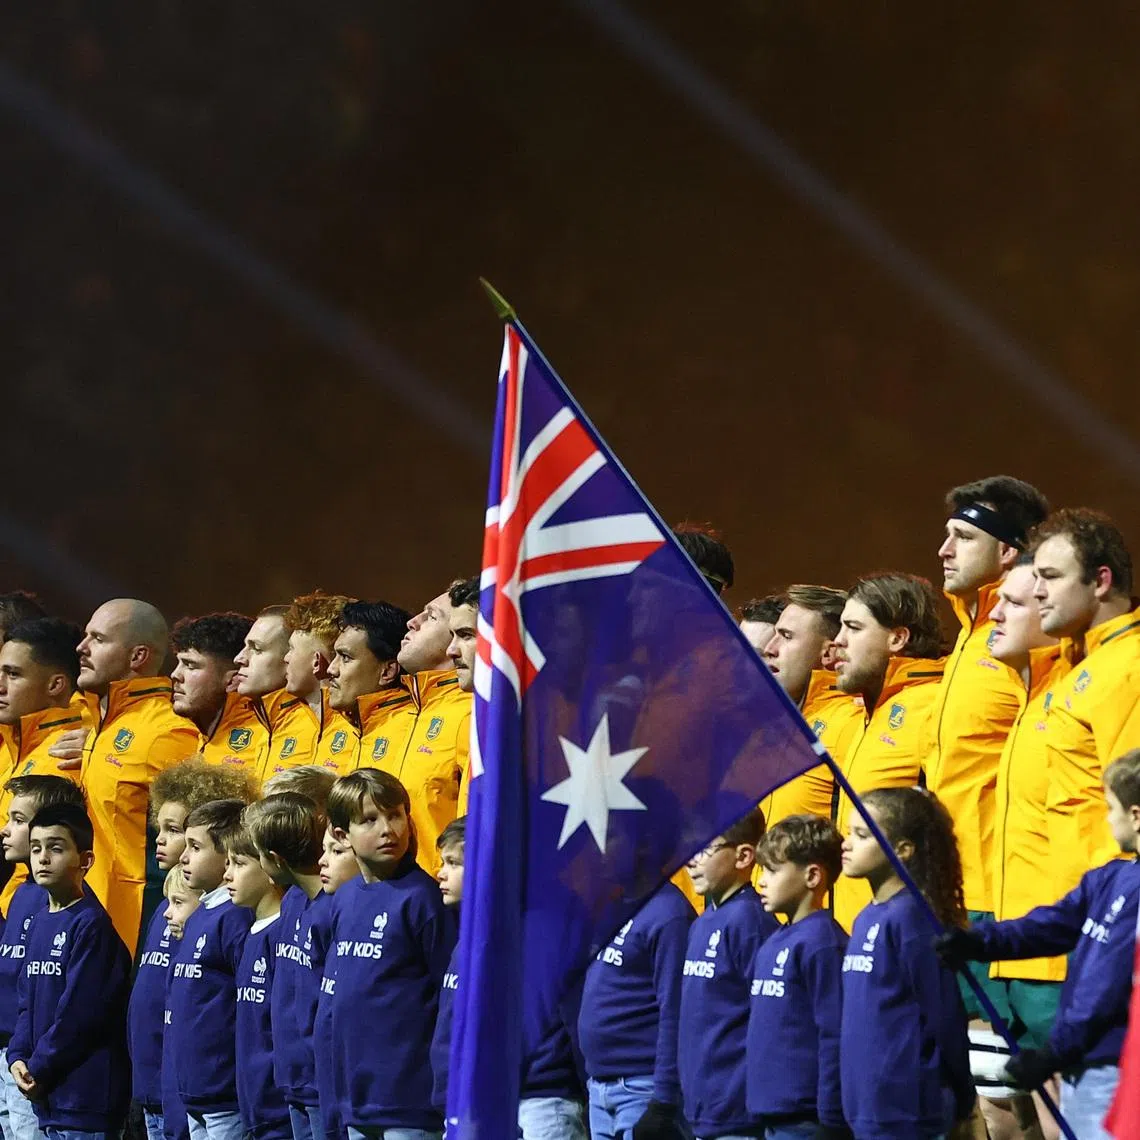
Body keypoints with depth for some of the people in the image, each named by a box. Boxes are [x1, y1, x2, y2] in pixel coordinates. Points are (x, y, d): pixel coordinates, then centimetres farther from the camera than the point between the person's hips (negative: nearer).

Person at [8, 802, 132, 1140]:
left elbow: (79, 1010, -16)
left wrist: (39, 1068, -12)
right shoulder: (38, 922, 14)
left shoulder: (91, 924, -12)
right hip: (47, 1096, 8)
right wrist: (18, 1056, 2)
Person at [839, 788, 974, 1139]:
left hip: (906, 1110, -9)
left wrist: (959, 1097, -7)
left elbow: (942, 1014, -12)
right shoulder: (866, 919, 14)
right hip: (867, 1106, 9)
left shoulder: (911, 916, -13)